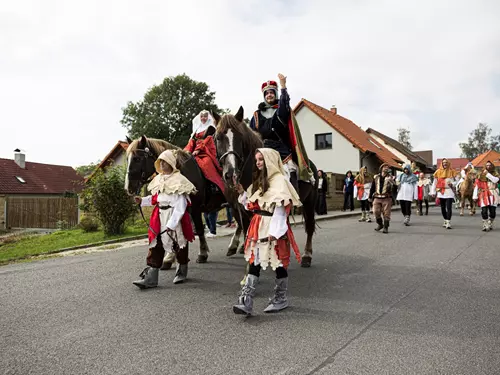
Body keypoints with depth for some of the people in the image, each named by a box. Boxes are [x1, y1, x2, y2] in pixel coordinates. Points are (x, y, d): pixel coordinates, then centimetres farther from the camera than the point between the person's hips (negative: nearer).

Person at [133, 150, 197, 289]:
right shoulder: (159, 179, 9)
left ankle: (182, 272, 32)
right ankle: (150, 278, 3)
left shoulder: (178, 180, -15)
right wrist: (143, 200, 1)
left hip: (175, 217, -6)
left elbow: (180, 206, -19)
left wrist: (171, 224, -23)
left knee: (179, 244, 11)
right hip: (159, 216, 6)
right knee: (156, 246, 2)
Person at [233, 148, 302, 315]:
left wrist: (274, 231, -22)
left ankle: (281, 299, 21)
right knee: (254, 261, 3)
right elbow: (251, 205, 19)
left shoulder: (279, 180, -10)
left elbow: (280, 208, -17)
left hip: (273, 227, -8)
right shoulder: (259, 181, 17)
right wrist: (242, 192, 5)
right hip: (258, 226, 8)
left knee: (278, 262, 4)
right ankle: (246, 302, 1)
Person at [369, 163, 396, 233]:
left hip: (386, 198, -2)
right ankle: (380, 224, 21)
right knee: (376, 212, -1)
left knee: (386, 213, -2)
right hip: (377, 198, 2)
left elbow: (394, 187, -11)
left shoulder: (390, 177, 2)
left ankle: (386, 227, 9)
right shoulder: (376, 177, 10)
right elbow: (372, 187, 15)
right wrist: (370, 196, 16)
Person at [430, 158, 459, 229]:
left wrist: (452, 184, -13)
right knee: (443, 208, 10)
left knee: (448, 208, -12)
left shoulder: (452, 172, 4)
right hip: (441, 192, 3)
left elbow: (456, 181, 9)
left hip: (449, 192, -3)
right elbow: (434, 183, 11)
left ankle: (448, 222, -13)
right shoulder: (438, 172, 8)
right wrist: (433, 192, 8)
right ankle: (446, 220, 25)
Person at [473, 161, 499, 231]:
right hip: (484, 195, -1)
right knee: (484, 211, -8)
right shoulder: (481, 174, 4)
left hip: (493, 195, 1)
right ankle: (485, 226, 1)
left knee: (493, 211, 2)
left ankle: (490, 224, 22)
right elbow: (476, 185, 0)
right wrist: (475, 196, -6)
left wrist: (487, 174, -16)